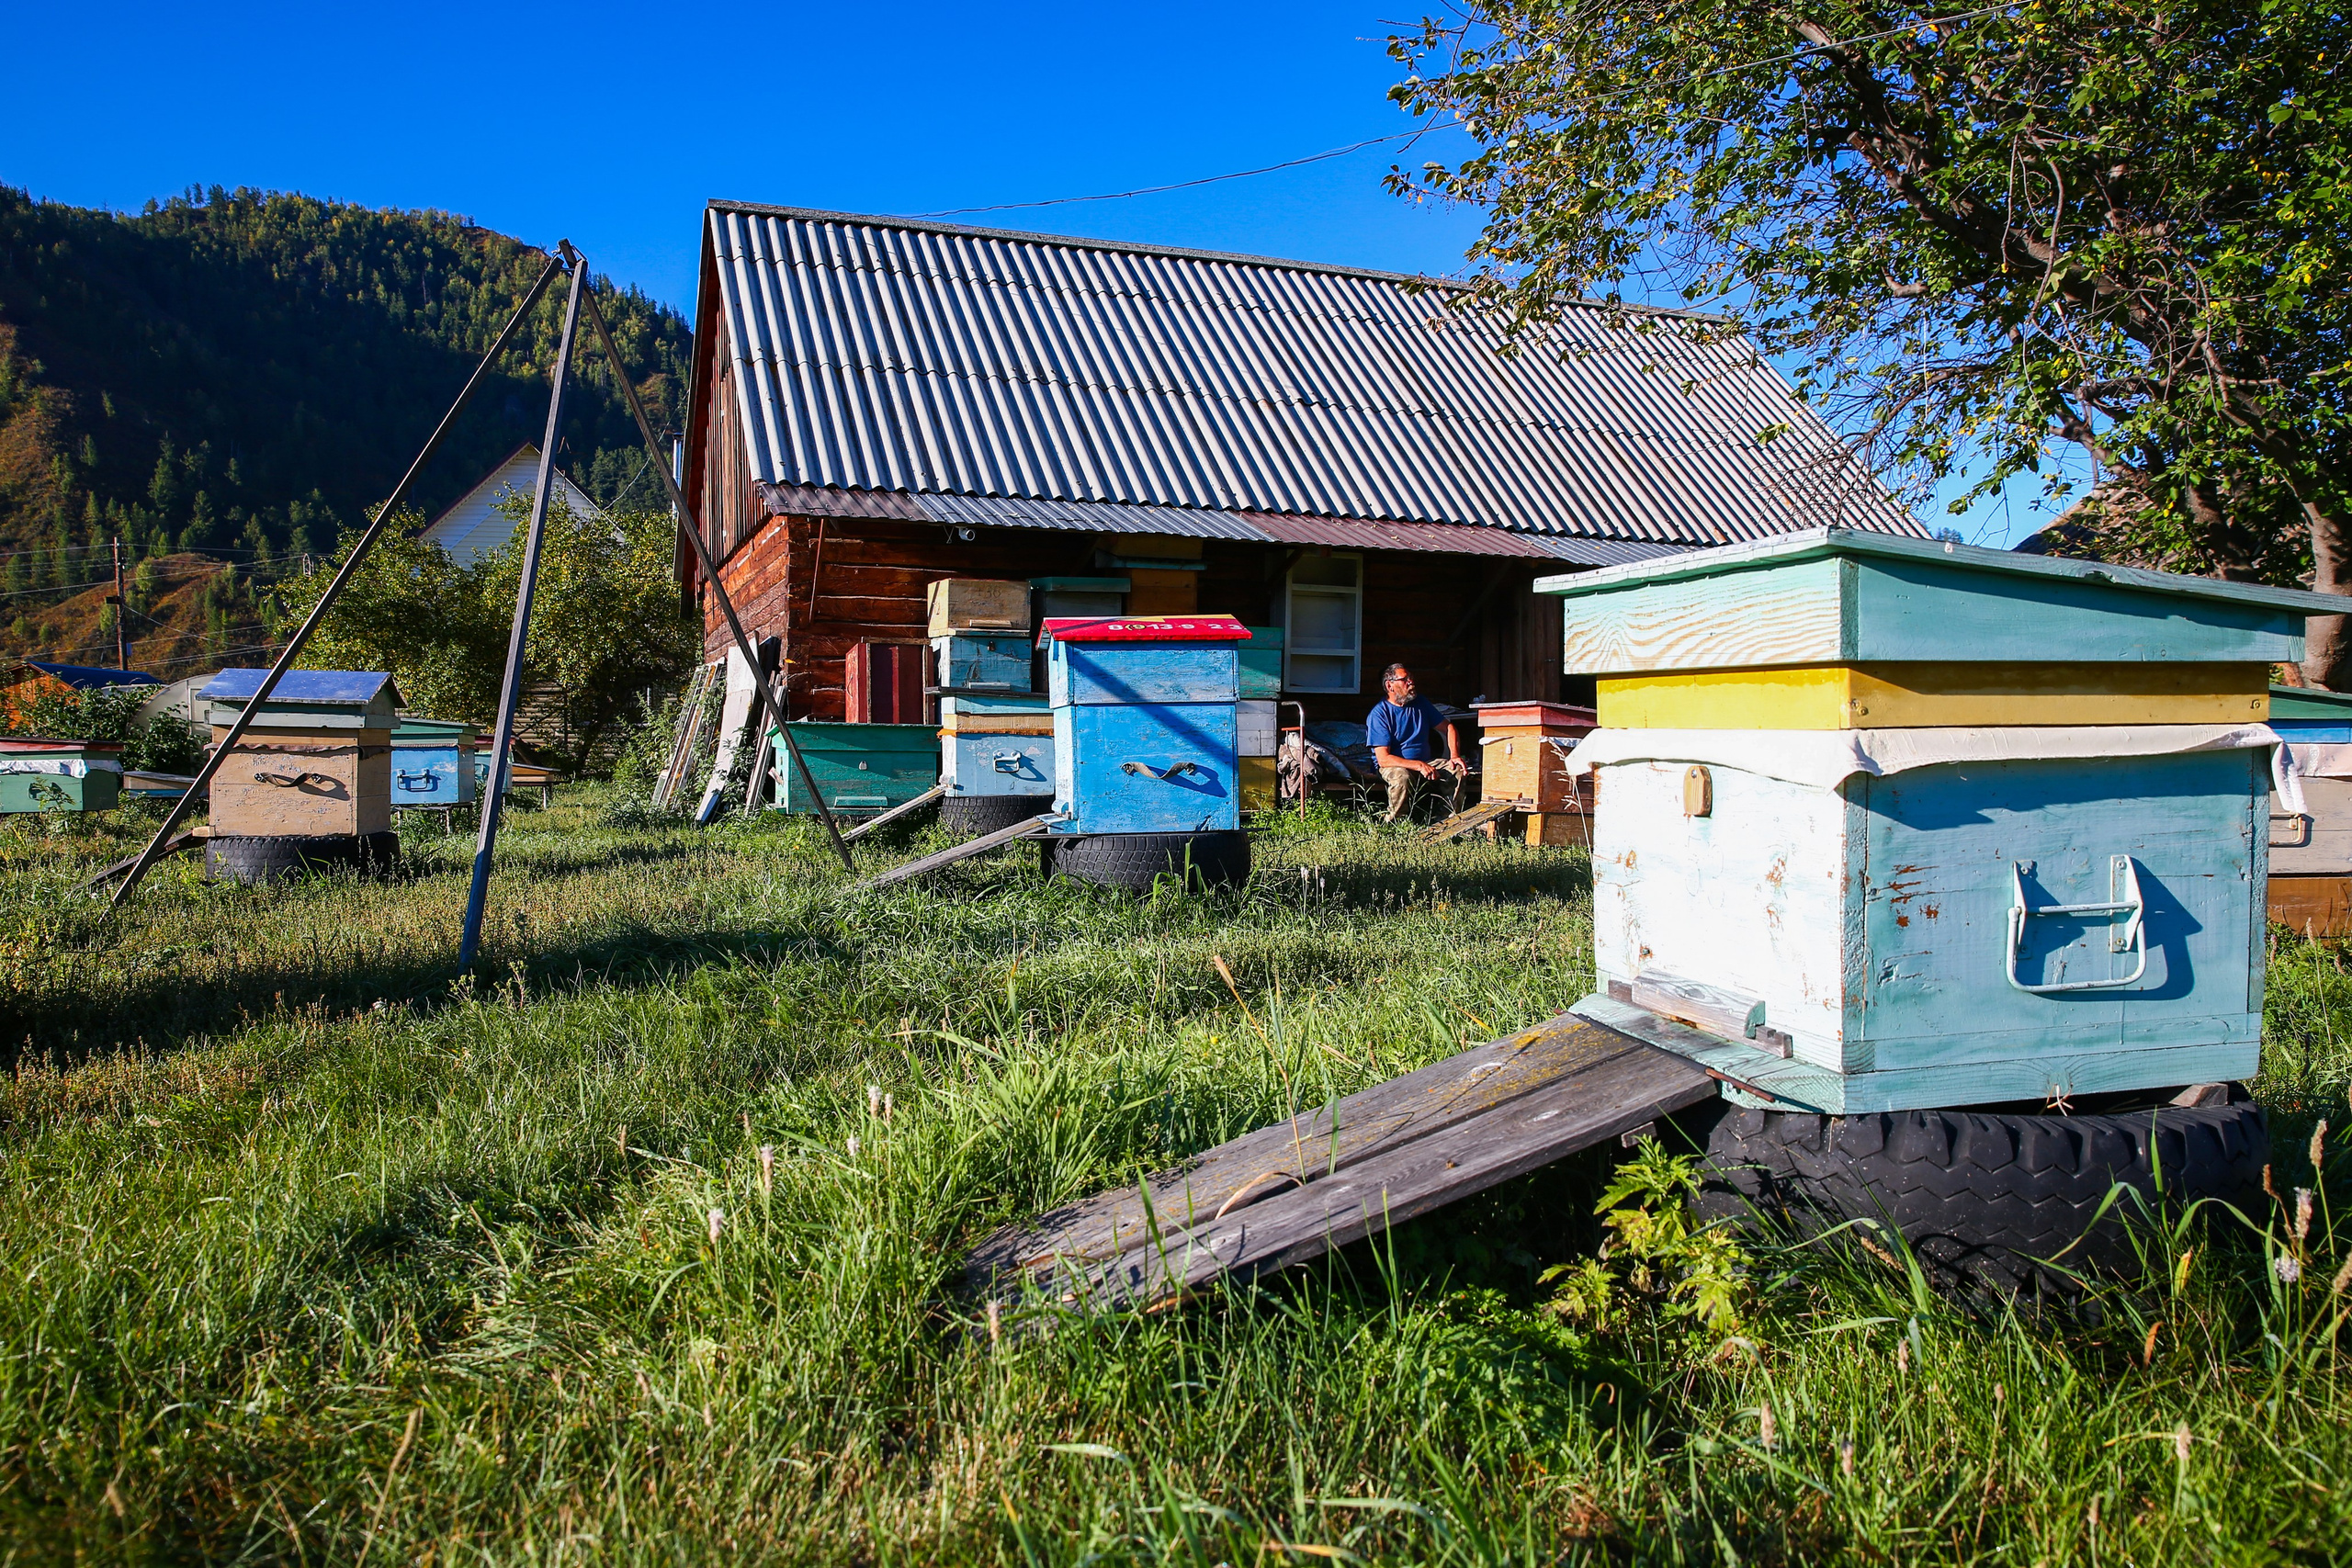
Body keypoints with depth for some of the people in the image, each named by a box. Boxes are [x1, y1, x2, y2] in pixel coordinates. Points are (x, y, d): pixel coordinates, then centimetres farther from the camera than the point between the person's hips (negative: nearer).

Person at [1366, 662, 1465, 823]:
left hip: (1426, 762, 6)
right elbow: (1383, 759, -21)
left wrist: (1455, 755, -6)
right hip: (1393, 766, -5)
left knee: (1457, 770, -19)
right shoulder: (1379, 714, -13)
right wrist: (1419, 766, -30)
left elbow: (1448, 727, 13)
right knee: (1402, 777, -39)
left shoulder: (1420, 702, 8)